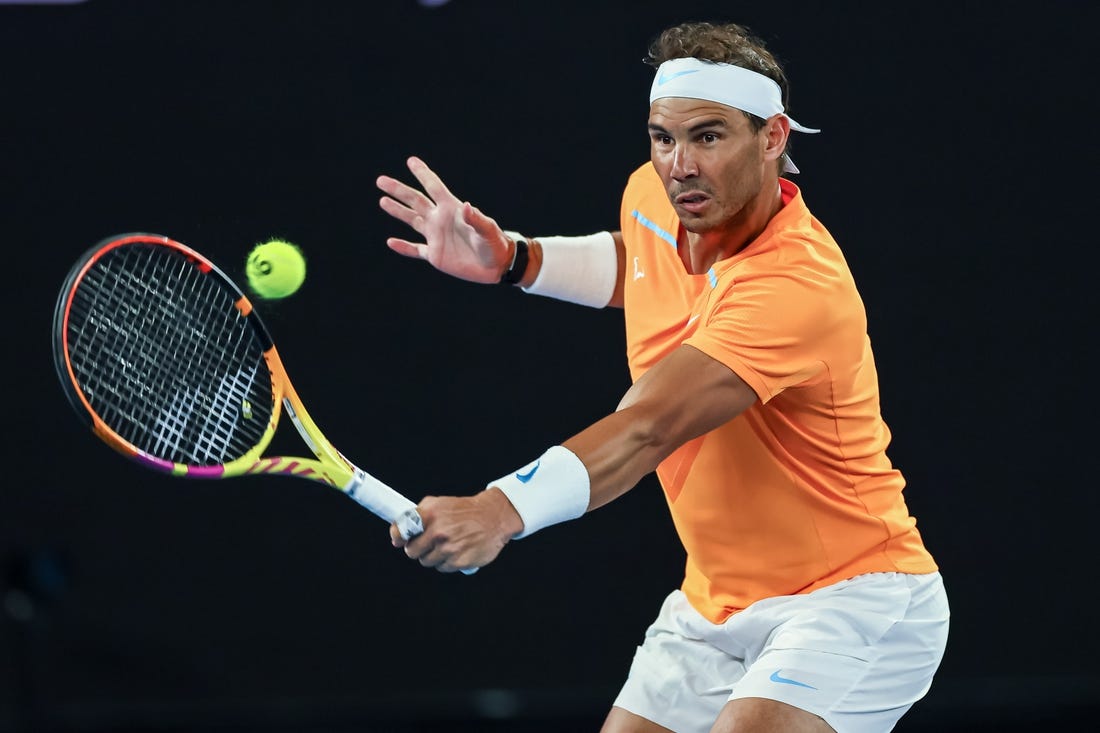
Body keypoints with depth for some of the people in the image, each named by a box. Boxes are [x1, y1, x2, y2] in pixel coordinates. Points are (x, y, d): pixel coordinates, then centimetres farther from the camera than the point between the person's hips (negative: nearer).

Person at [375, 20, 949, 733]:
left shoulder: (796, 285, -30)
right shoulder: (652, 196, -3)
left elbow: (645, 431, -41)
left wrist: (503, 510, -55)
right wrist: (511, 259, 9)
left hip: (850, 600, -8)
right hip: (715, 603, 9)